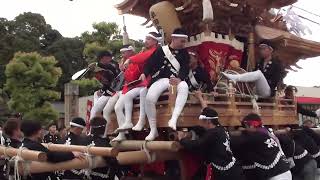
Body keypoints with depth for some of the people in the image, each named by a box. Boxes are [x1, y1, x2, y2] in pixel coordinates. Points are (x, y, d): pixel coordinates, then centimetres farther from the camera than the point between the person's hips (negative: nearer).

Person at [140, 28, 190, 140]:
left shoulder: (184, 53, 13)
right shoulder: (160, 50, 11)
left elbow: (185, 68, -1)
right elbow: (150, 63, 8)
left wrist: (179, 79, -22)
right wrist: (144, 73, -13)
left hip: (177, 80, 0)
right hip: (160, 79, 0)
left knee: (184, 87, -38)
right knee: (149, 98, -28)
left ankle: (174, 119, -45)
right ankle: (153, 130, -13)